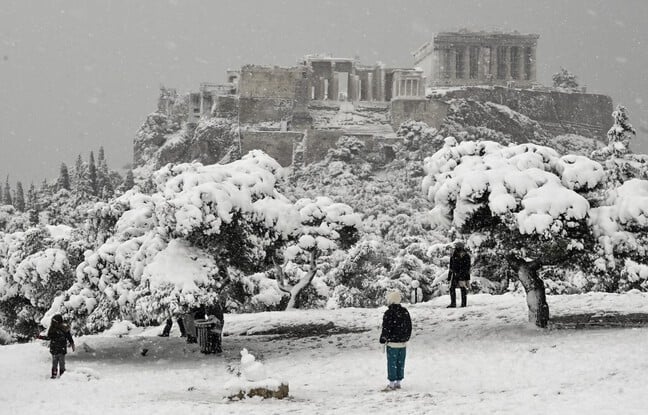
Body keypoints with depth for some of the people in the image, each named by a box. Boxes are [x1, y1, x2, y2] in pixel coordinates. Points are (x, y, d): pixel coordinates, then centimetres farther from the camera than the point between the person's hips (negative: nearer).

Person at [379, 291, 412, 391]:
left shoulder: (389, 313, -16)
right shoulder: (405, 312, 6)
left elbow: (386, 328, -15)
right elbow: (409, 326, 13)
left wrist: (383, 339, -3)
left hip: (392, 343, -6)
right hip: (403, 343, 6)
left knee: (392, 364, 0)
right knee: (400, 363, 12)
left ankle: (392, 383, 1)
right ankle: (398, 382, 18)